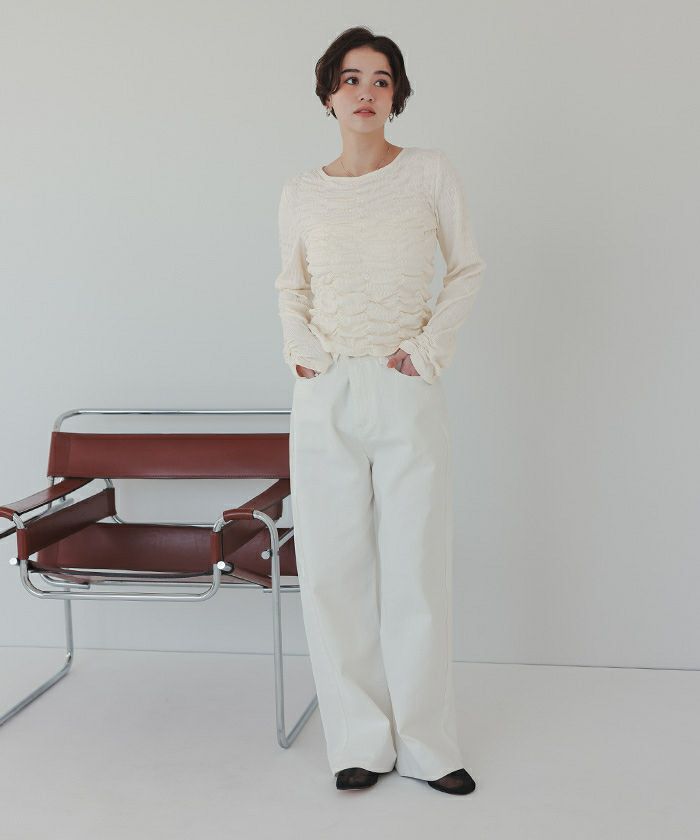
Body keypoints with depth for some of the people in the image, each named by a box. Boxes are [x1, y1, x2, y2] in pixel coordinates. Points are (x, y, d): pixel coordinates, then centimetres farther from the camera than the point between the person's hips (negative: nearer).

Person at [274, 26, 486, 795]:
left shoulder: (428, 171, 2)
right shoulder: (301, 193, 6)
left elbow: (467, 267, 9)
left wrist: (431, 344, -3)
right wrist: (299, 344, 0)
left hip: (407, 394, -1)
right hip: (325, 395, 2)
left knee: (417, 569, 0)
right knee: (333, 569, 2)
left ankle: (427, 745, 14)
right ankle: (361, 740, 16)